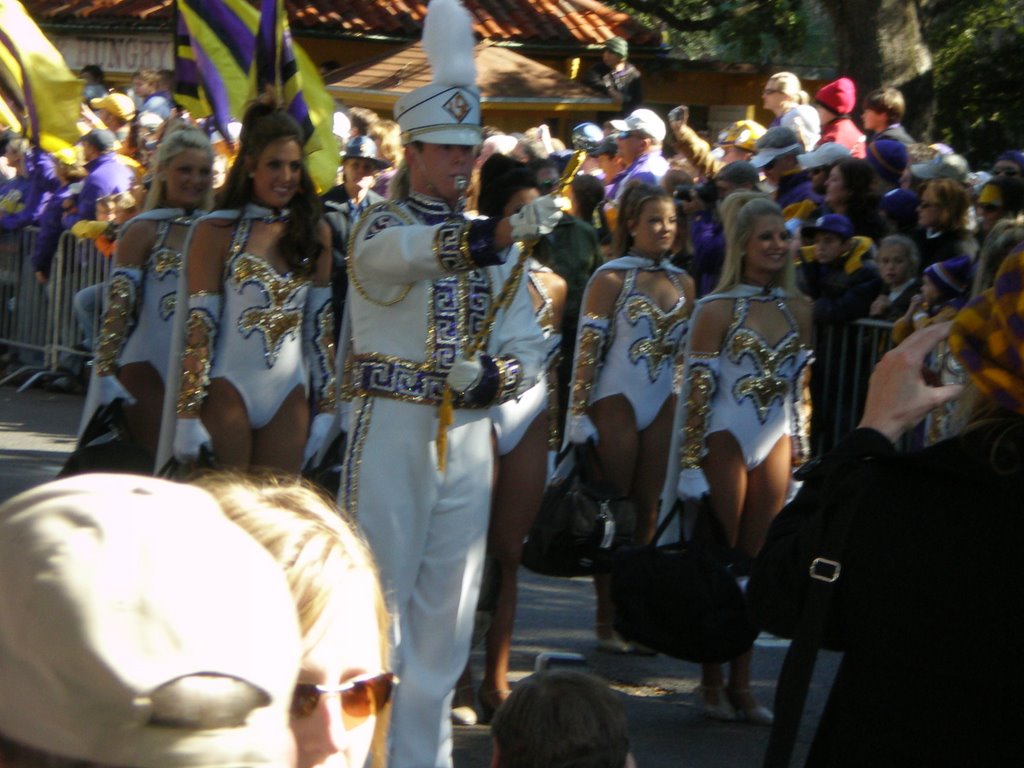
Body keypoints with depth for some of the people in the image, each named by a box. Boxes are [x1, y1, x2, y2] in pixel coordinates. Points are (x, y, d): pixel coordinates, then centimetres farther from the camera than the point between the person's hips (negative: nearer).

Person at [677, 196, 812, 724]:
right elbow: (697, 386, -8)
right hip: (726, 441, -4)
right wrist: (692, 459, -12)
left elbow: (801, 384, 14)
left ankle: (741, 681, 13)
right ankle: (712, 681, 9)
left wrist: (800, 445, 10)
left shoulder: (798, 311, 8)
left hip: (776, 443, 4)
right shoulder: (718, 310, -6)